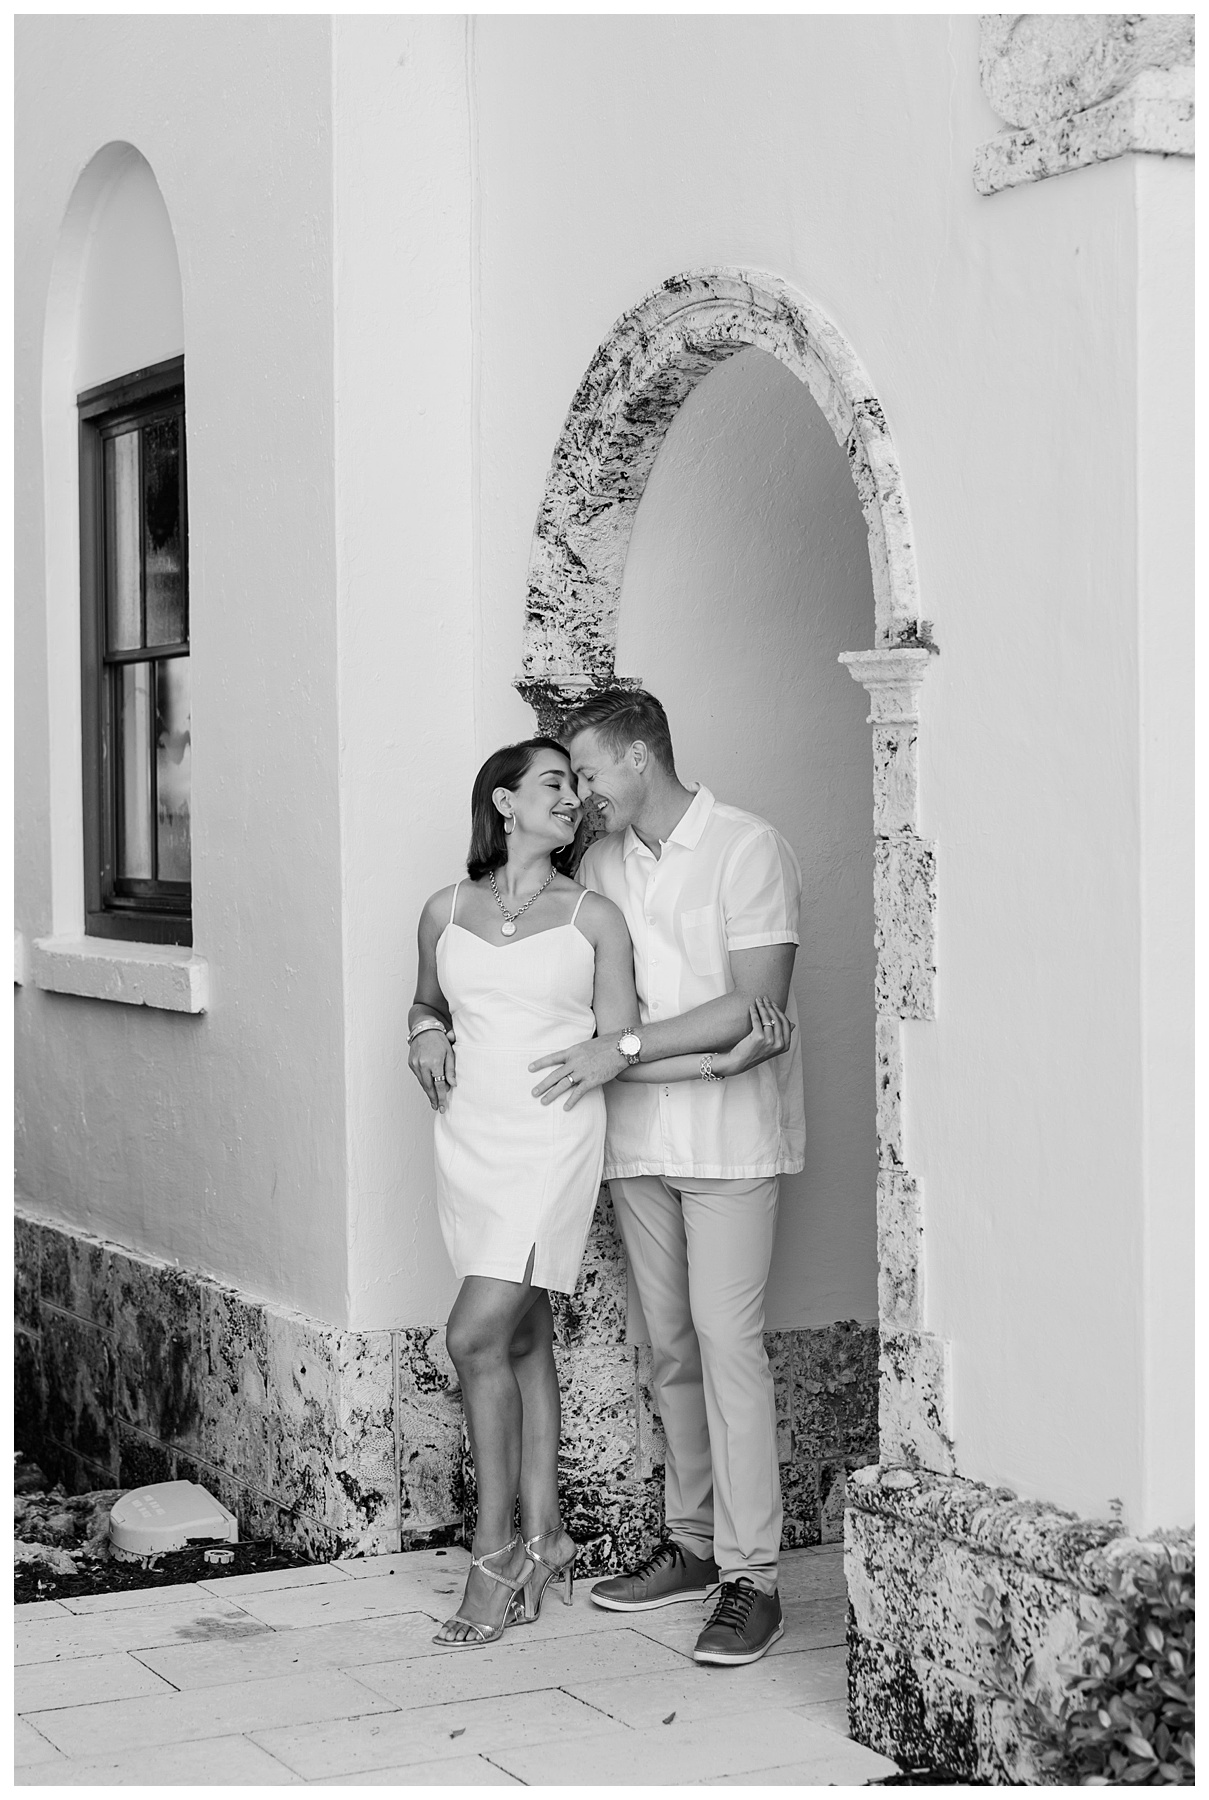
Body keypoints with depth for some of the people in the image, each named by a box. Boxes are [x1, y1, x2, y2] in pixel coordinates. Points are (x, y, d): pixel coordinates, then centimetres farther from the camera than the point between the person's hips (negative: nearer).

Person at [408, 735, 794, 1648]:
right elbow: (427, 1005, 25)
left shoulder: (594, 917, 1)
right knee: (524, 1338, 9)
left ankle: (497, 1549, -1)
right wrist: (427, 1038, 2)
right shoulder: (446, 912, 9)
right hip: (471, 1137, 4)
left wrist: (728, 1060, -12)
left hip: (555, 1137, -4)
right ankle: (543, 1538, 19)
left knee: (476, 1334, -12)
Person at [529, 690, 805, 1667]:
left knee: (726, 1340, -10)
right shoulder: (600, 864, 12)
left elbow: (760, 1003, -16)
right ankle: (692, 1543, 21)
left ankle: (750, 1576, -6)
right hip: (638, 1137, 6)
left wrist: (627, 1047, -18)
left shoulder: (748, 849, -8)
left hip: (728, 1134, -6)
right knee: (668, 1345, 10)